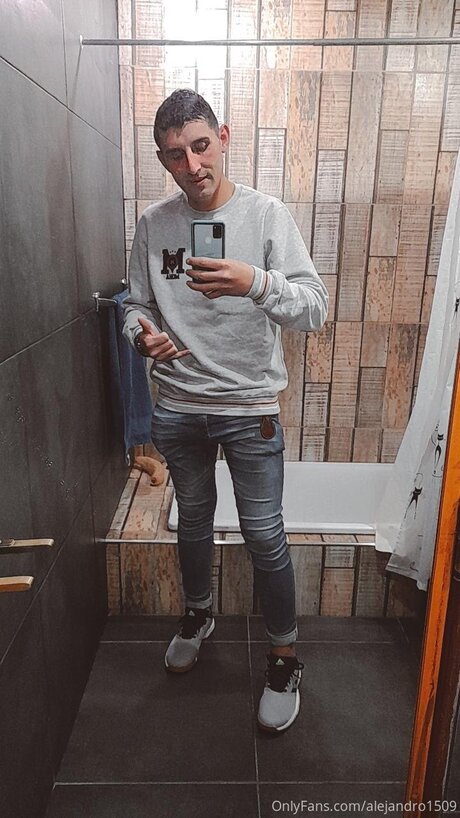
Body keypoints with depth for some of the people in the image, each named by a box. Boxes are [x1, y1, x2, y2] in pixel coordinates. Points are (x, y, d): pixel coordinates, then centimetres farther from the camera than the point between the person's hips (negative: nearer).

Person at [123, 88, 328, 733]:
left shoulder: (266, 214, -9)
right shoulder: (153, 224, 1)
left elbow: (315, 309, -17)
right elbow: (137, 304, 9)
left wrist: (256, 283, -36)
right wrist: (142, 334, -14)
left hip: (250, 407, -3)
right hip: (177, 407, 4)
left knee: (264, 534, 4)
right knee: (194, 518, 21)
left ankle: (284, 657, 27)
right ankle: (198, 613, 48)